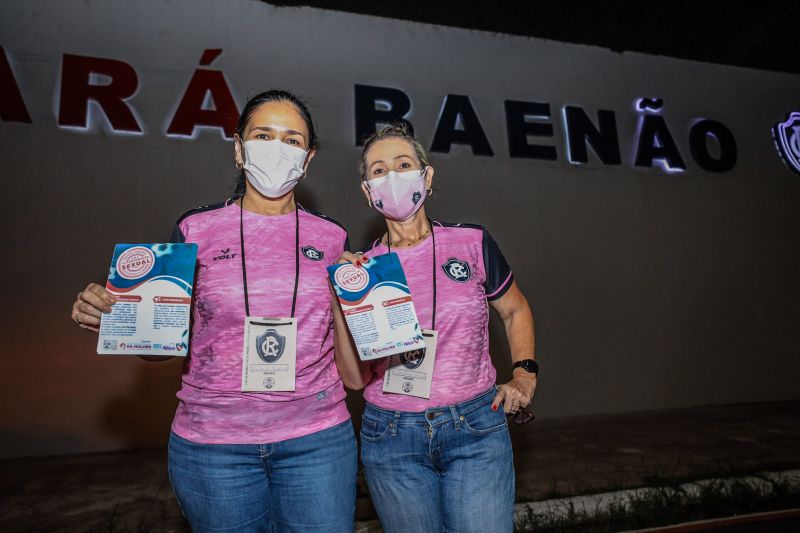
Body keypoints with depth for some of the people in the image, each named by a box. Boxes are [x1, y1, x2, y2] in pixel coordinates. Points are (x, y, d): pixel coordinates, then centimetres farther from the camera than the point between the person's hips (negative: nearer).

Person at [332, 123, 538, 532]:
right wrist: (342, 301, -15)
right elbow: (355, 378, -4)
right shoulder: (359, 268, -2)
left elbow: (515, 311, 13)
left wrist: (524, 375, 2)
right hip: (392, 438, 1)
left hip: (476, 429, -1)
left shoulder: (472, 243, -4)